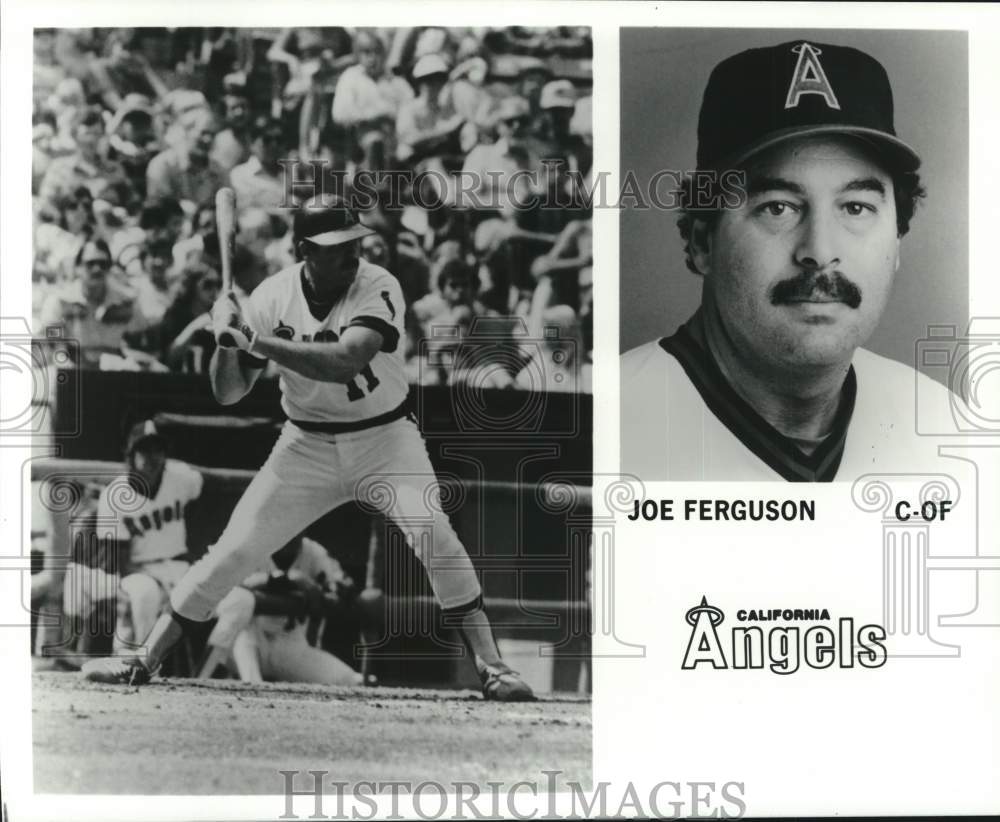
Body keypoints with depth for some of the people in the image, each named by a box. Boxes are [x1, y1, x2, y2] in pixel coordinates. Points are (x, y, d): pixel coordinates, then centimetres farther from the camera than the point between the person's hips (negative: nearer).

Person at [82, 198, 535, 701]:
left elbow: (345, 362, -36)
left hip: (384, 438, -2)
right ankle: (144, 661, 11)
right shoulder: (272, 297, -9)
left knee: (435, 535, -22)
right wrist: (228, 340, -25)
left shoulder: (379, 289, -18)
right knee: (233, 549, -2)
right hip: (307, 446, 2)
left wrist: (256, 341, -34)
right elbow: (227, 393, -6)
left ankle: (490, 666, -11)